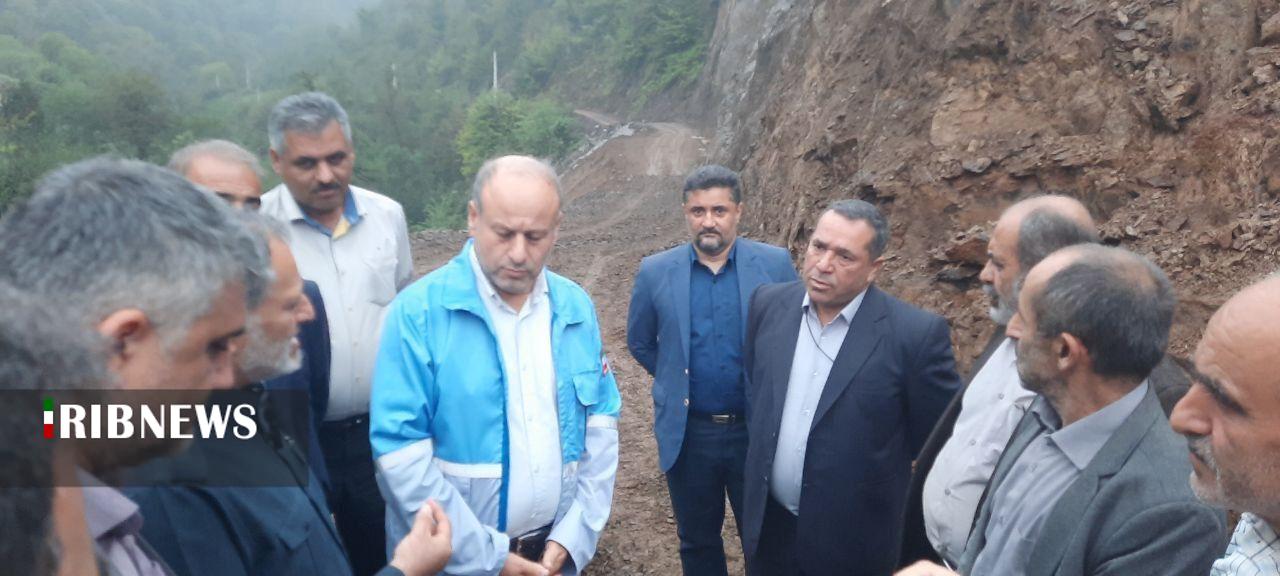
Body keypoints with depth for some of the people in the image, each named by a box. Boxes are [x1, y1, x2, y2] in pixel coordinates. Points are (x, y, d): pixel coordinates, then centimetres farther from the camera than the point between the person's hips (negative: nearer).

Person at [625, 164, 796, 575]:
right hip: (687, 434, 1)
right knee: (697, 542, 19)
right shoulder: (655, 271, -5)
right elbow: (640, 342, 9)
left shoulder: (775, 264, -8)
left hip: (759, 431, -1)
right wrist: (676, 379, 10)